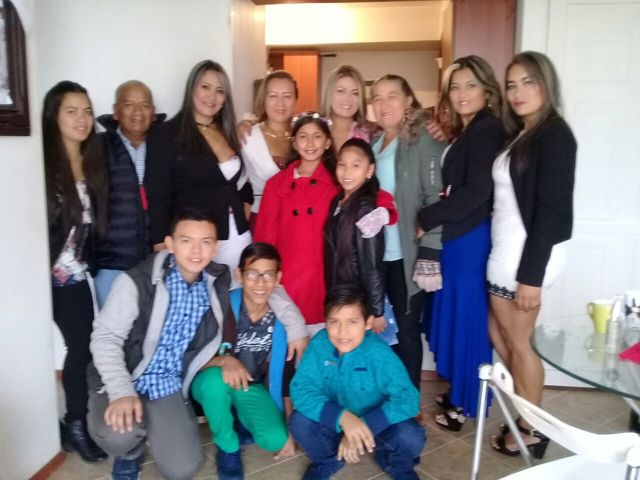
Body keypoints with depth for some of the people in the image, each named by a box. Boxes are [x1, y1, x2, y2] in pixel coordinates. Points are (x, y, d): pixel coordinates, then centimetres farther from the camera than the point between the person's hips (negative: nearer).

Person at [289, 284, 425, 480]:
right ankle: (327, 460, 10)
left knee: (410, 436, -29)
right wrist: (343, 417, -39)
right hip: (336, 422, 2)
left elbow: (407, 399, -33)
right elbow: (300, 389, -26)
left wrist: (364, 425, -40)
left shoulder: (378, 353, -27)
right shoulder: (319, 344, -20)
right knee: (299, 422, -24)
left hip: (375, 423, -2)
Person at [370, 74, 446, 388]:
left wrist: (430, 255, -18)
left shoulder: (424, 140, -6)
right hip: (373, 253, 6)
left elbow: (435, 199, -12)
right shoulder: (372, 142, 13)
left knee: (406, 329, 5)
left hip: (407, 255, -5)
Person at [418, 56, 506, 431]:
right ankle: (460, 392, 30)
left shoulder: (486, 130, -13)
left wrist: (426, 218, -16)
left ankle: (468, 403, 17)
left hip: (471, 238, -9)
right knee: (457, 313, 16)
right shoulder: (467, 131, 16)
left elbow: (477, 190, -21)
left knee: (468, 316, 1)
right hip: (458, 236, 9)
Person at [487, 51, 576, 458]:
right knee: (499, 333, 17)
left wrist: (532, 274, -21)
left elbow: (551, 210, -19)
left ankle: (532, 430, 25)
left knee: (517, 342, 5)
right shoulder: (522, 134, 13)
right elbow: (511, 199, 8)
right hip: (508, 250, 9)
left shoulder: (554, 134, -13)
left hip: (528, 253, -9)